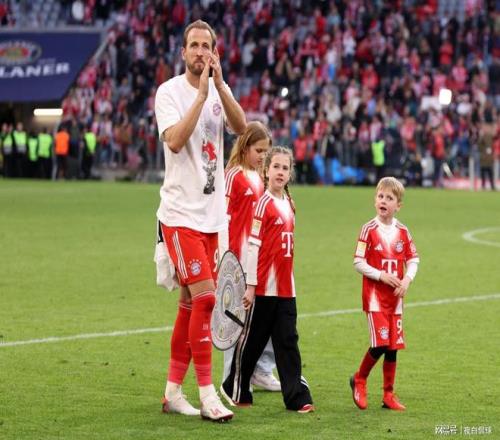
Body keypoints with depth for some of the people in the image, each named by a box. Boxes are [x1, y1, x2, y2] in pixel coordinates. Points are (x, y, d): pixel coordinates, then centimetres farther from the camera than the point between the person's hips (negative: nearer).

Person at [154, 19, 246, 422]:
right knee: (205, 297, -15)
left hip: (212, 215, 6)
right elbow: (175, 140, -22)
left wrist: (219, 83, -18)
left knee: (191, 304, 9)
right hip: (181, 213, -6)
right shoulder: (170, 91, -7)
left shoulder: (219, 90, 9)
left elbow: (241, 127, -9)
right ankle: (207, 395, -11)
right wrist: (202, 93, -22)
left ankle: (173, 392, 17)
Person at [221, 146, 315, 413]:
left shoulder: (288, 204, 10)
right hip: (264, 287, -6)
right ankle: (235, 390, 20)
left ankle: (297, 397, 1)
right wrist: (250, 285, -14)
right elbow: (253, 245, -12)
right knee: (252, 338, 5)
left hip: (285, 288, 6)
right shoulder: (264, 203, -9)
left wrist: (287, 277, 14)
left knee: (288, 341, 3)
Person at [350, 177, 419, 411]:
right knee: (380, 343, -14)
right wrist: (382, 275, -19)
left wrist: (407, 279, -8)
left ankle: (388, 394, 15)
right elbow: (358, 262, -9)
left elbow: (413, 259, 10)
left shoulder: (402, 231, 4)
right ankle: (359, 380, 10)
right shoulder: (369, 230, -8)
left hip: (395, 296, 4)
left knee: (393, 346, 6)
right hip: (374, 294, -4)